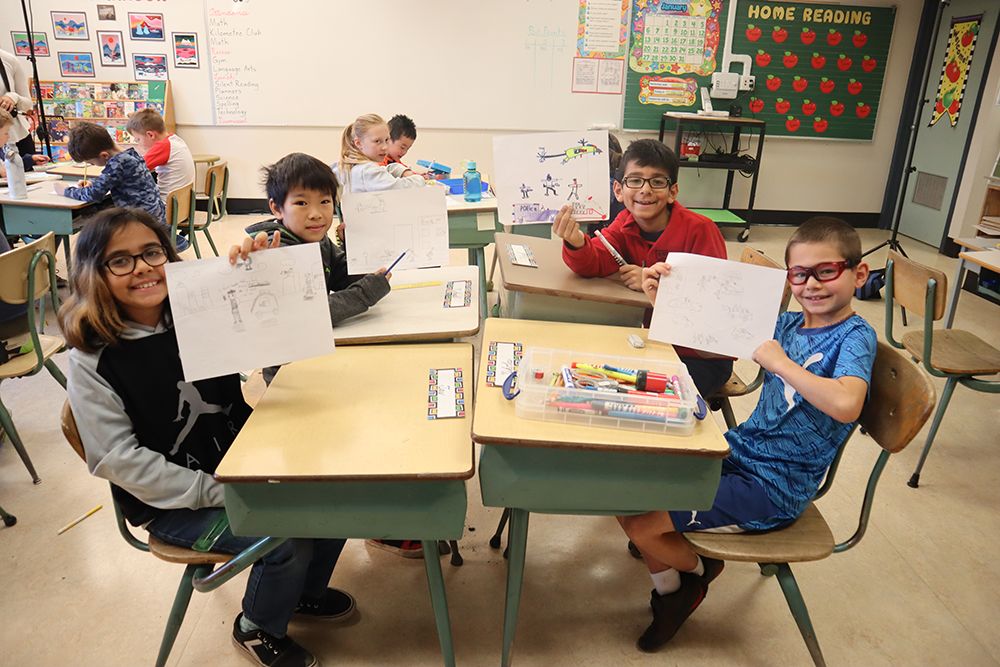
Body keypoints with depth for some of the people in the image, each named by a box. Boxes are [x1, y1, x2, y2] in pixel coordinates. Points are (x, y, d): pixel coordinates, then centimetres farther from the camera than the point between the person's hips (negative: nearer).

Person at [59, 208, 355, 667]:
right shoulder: (91, 361, -13)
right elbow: (119, 458, -16)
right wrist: (215, 492, -20)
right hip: (171, 502, -5)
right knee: (287, 536, -22)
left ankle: (305, 591, 19)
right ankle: (257, 629, 11)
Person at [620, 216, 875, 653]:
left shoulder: (854, 337, -13)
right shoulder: (786, 325, 7)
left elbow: (845, 405, -36)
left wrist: (777, 360, -26)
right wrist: (665, 302, -7)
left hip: (773, 489, -7)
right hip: (737, 453, 7)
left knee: (641, 525, -14)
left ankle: (698, 569, 21)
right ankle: (670, 589, 22)